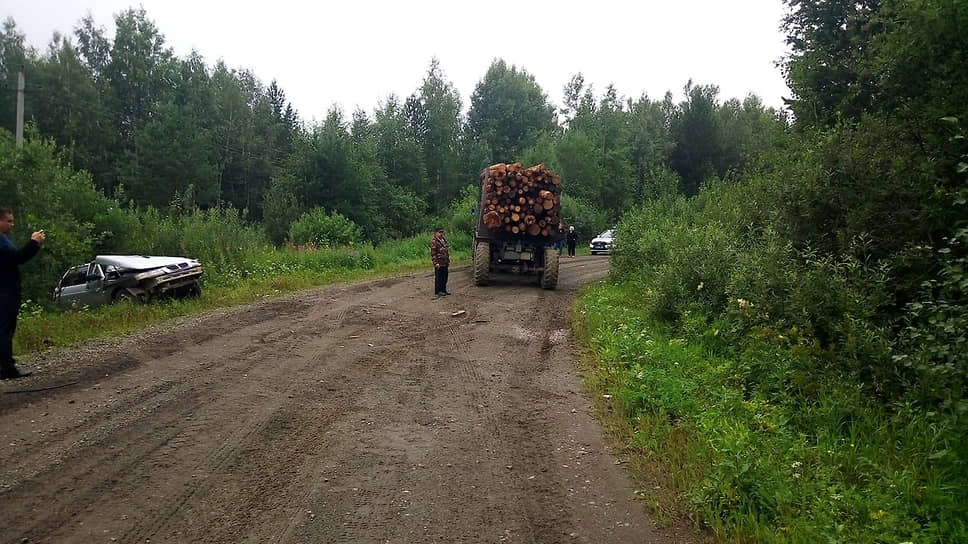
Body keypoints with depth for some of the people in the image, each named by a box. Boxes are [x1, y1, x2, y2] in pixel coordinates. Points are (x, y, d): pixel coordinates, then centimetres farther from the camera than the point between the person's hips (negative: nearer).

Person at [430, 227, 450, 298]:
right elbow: (433, 253, -14)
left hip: (445, 263, 8)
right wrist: (436, 263, -19)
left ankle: (443, 290, 22)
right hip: (439, 264, -8)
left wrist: (448, 261, 19)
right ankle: (438, 292, 4)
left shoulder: (444, 240, 16)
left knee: (445, 276, 12)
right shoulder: (434, 241, -10)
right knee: (438, 277, -2)